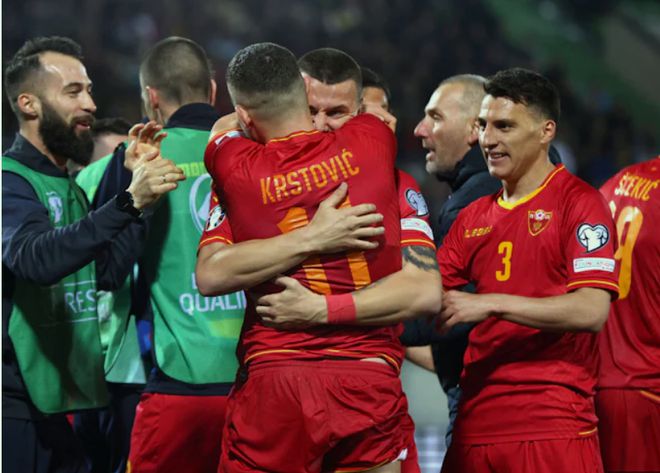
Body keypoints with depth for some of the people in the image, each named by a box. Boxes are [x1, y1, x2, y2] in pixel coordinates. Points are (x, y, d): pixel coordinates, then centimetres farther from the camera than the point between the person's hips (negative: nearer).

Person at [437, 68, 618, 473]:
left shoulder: (579, 202, -4)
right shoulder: (473, 217, 15)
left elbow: (592, 312, -15)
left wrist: (491, 304, -19)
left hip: (552, 427, -6)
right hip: (477, 422, 6)